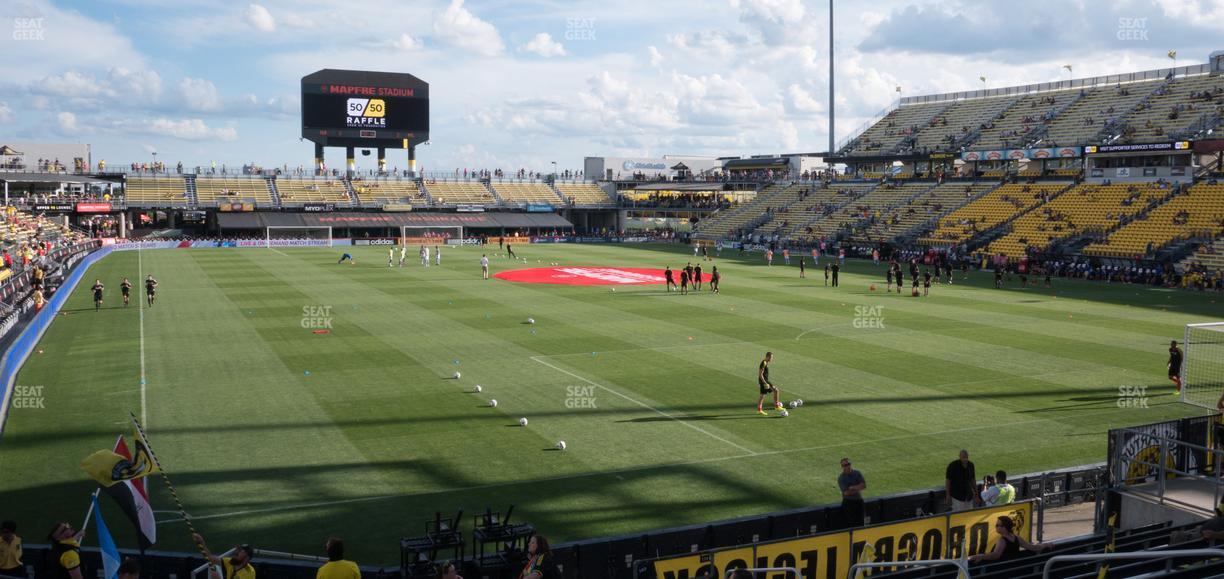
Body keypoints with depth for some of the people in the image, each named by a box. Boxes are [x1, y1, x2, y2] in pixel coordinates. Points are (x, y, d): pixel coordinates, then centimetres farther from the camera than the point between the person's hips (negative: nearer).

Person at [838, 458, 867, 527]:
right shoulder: (841, 478, -9)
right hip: (848, 502, -4)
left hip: (859, 500, 4)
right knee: (851, 523, -5)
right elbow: (846, 492, -16)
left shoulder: (857, 473, 4)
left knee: (860, 523, 4)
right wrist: (858, 488, -9)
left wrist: (853, 488, -16)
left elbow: (864, 486, -5)